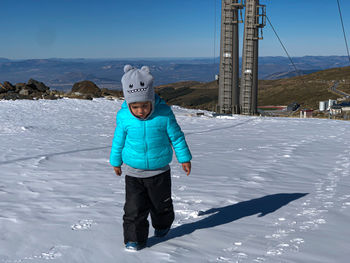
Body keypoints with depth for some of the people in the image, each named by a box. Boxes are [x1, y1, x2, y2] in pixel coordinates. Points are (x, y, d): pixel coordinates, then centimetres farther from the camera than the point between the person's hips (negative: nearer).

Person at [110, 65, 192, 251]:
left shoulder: (164, 114, -18)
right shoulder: (123, 117, -14)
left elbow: (176, 137, -5)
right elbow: (118, 141, 2)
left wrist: (184, 158, 3)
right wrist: (116, 161, 14)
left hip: (159, 171, 0)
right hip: (133, 173, 0)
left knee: (161, 203, 18)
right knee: (134, 207, -2)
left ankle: (162, 225, 47)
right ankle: (134, 239, 16)